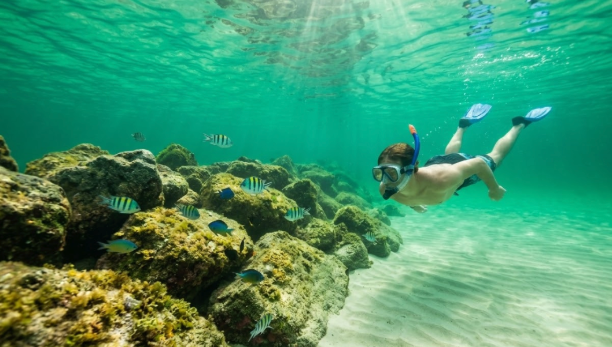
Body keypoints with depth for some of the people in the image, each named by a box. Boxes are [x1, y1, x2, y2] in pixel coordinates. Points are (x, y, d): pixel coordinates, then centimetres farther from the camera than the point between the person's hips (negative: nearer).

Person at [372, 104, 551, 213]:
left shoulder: (440, 180, -49)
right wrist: (412, 204, 7)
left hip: (461, 164, -3)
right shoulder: (385, 189, -36)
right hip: (434, 162, 4)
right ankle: (464, 124, 58)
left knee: (494, 156, 28)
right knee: (449, 153, 38)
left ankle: (520, 124, 50)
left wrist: (495, 189, -11)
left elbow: (478, 163, -29)